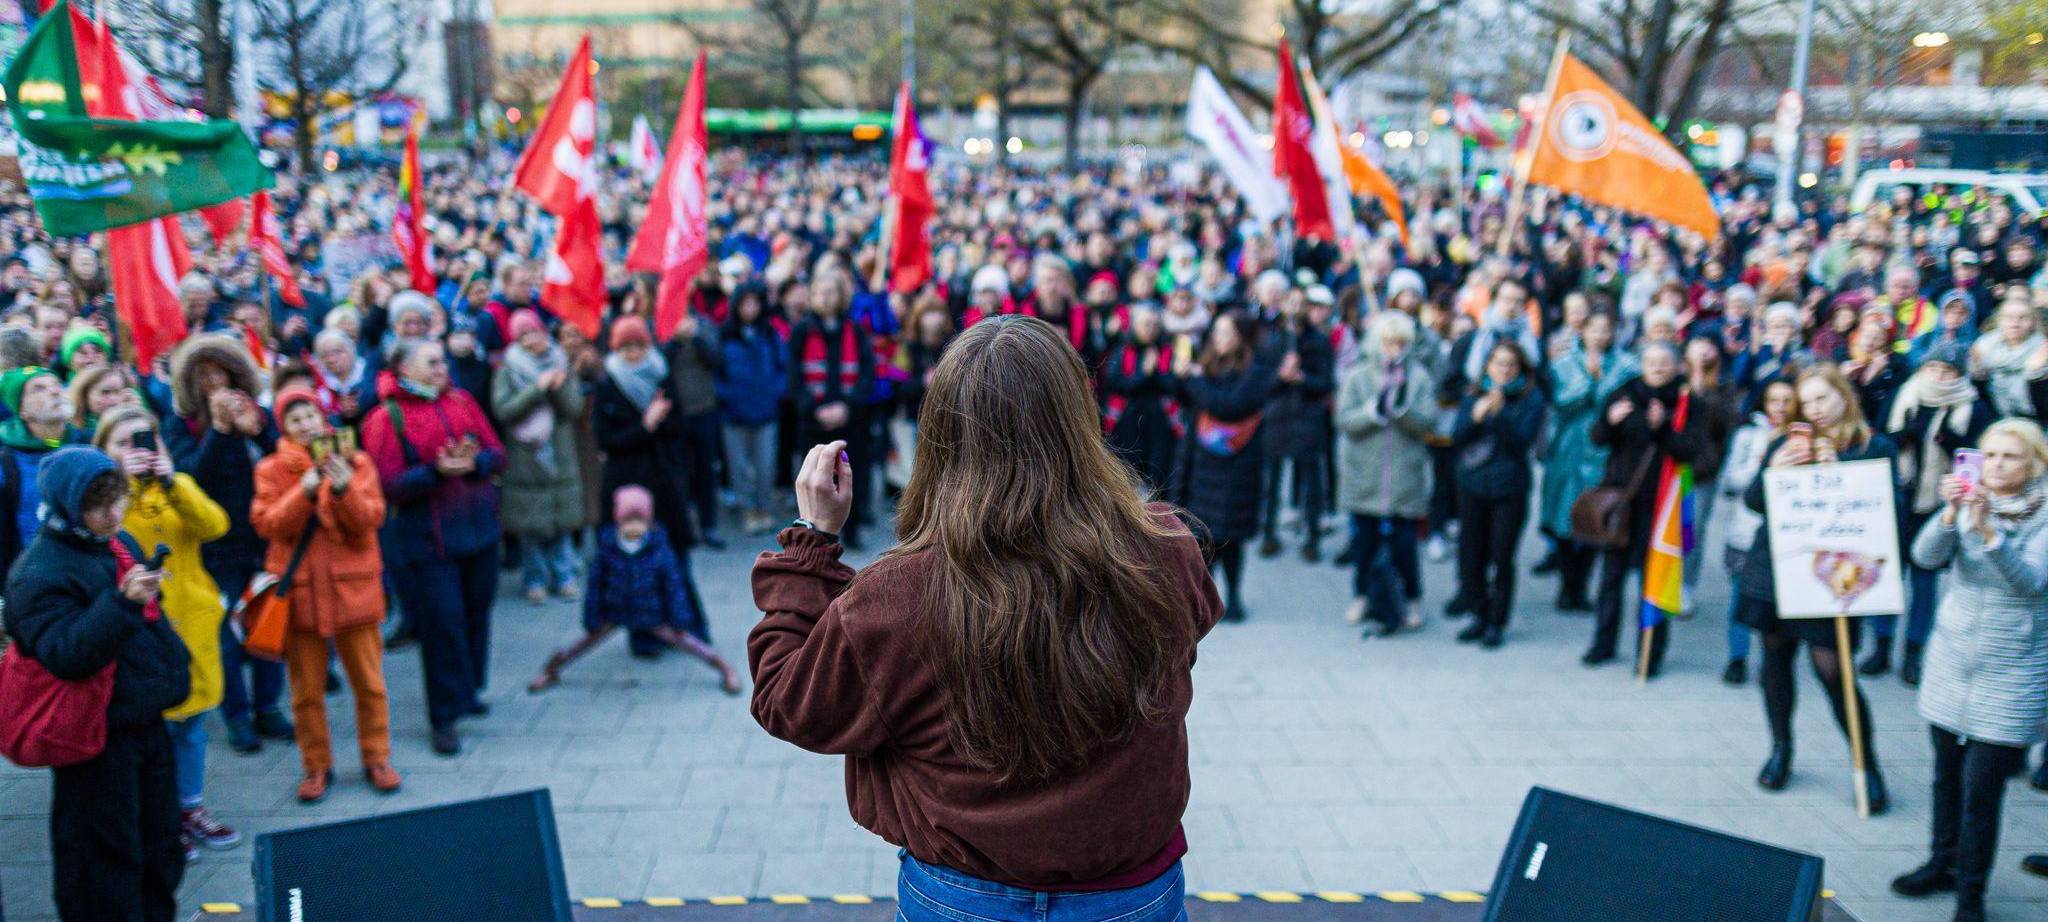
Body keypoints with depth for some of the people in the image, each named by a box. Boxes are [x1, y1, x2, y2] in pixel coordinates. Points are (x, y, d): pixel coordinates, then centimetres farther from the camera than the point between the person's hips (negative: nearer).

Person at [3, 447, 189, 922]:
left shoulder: (116, 545, 8)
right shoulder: (41, 573, -18)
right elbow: (63, 653, -29)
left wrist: (173, 666, 20)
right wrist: (123, 603, -39)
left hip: (145, 719, 8)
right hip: (98, 739, -8)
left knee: (161, 847, 18)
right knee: (107, 857, 2)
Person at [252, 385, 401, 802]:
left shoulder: (356, 462, 3)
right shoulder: (272, 470, 3)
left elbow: (371, 518, -7)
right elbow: (267, 524, -9)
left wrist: (344, 489, -24)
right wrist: (304, 491, -23)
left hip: (353, 586, 0)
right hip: (299, 590, 0)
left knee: (369, 681, 6)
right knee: (307, 688, 7)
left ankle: (376, 759, 21)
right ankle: (316, 766, 20)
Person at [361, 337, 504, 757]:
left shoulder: (462, 401, 8)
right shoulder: (386, 418, -6)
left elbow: (497, 453, 5)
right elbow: (390, 485, -12)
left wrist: (474, 462, -17)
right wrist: (438, 471, -25)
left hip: (478, 529, 5)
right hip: (425, 539, -5)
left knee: (476, 610, 12)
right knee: (441, 622, -4)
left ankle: (466, 688, 32)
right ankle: (445, 717, 7)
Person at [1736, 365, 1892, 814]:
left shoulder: (1875, 447, -2)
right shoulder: (1787, 444, 8)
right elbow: (1753, 501, 6)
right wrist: (1772, 472, -13)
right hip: (1774, 570, 4)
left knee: (1832, 668, -6)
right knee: (1776, 655, 12)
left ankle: (1868, 765, 10)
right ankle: (1780, 748, 30)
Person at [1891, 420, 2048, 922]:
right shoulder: (1970, 502, 3)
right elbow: (1926, 556, -11)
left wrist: (1988, 531, -36)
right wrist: (1949, 514, -29)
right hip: (1951, 661, 4)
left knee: (1981, 789, -4)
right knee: (1947, 776, 15)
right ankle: (1943, 863, 33)